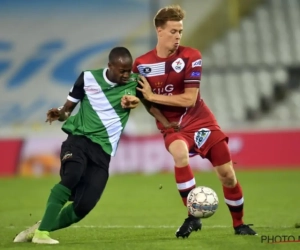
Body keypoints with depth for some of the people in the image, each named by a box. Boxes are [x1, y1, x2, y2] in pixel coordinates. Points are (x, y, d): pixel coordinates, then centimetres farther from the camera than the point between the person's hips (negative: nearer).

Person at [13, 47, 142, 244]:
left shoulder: (133, 83, 3)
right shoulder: (88, 78, 3)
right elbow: (68, 109, 12)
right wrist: (59, 114, -10)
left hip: (103, 151, 2)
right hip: (79, 139, -2)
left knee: (83, 206, -12)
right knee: (72, 176, -33)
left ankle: (40, 229, 8)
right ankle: (41, 232, -31)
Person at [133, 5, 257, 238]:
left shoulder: (190, 56, -12)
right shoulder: (142, 64, -6)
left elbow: (189, 98, -18)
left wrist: (152, 96, -20)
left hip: (200, 120, 1)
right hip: (171, 125, -1)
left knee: (227, 174, 0)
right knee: (180, 154, -35)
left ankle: (239, 224, 24)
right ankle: (193, 217, -23)